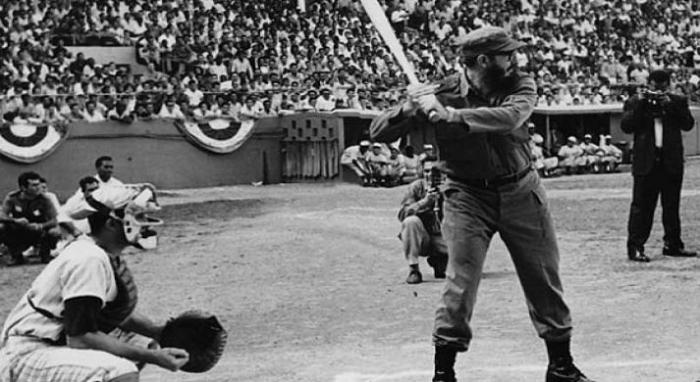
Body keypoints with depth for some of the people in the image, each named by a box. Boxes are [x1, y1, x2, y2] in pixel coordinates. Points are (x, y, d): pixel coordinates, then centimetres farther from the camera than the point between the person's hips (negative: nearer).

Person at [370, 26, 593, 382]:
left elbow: (509, 118, -31)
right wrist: (411, 107, -33)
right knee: (460, 283, -12)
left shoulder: (520, 86, -7)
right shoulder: (440, 93, -13)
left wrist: (451, 116, -39)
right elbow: (378, 132, -13)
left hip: (521, 192, 3)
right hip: (467, 198, -3)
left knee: (545, 279, 10)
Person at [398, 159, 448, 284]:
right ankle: (413, 270, -22)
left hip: (440, 238, 2)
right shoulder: (416, 187, -6)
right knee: (411, 221, -33)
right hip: (420, 239, -1)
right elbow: (402, 215, -17)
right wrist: (425, 201, -29)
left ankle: (438, 263, 13)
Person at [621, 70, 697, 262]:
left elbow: (688, 124, -3)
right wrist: (640, 104, -12)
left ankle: (672, 244, 18)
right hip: (646, 162, -3)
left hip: (672, 162, 3)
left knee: (672, 206, 9)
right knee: (642, 206, -4)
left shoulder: (678, 101, 10)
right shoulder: (635, 101, 5)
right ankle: (635, 247, -4)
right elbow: (626, 126, -5)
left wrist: (670, 105, -12)